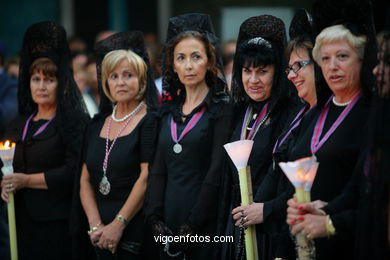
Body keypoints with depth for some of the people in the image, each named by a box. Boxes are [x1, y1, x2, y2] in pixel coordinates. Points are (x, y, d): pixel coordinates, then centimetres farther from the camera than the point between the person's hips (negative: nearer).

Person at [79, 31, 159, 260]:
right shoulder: (97, 124, 12)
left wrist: (118, 225, -14)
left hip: (136, 230, -5)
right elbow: (85, 180, 9)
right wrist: (96, 225, -4)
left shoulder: (150, 122, -5)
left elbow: (146, 178, -12)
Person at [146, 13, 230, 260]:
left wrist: (192, 225, -15)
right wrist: (156, 218, -3)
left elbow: (217, 172, -12)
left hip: (206, 224, -5)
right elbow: (158, 169, 9)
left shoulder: (222, 109, -5)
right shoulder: (169, 111, 13)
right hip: (169, 222, 5)